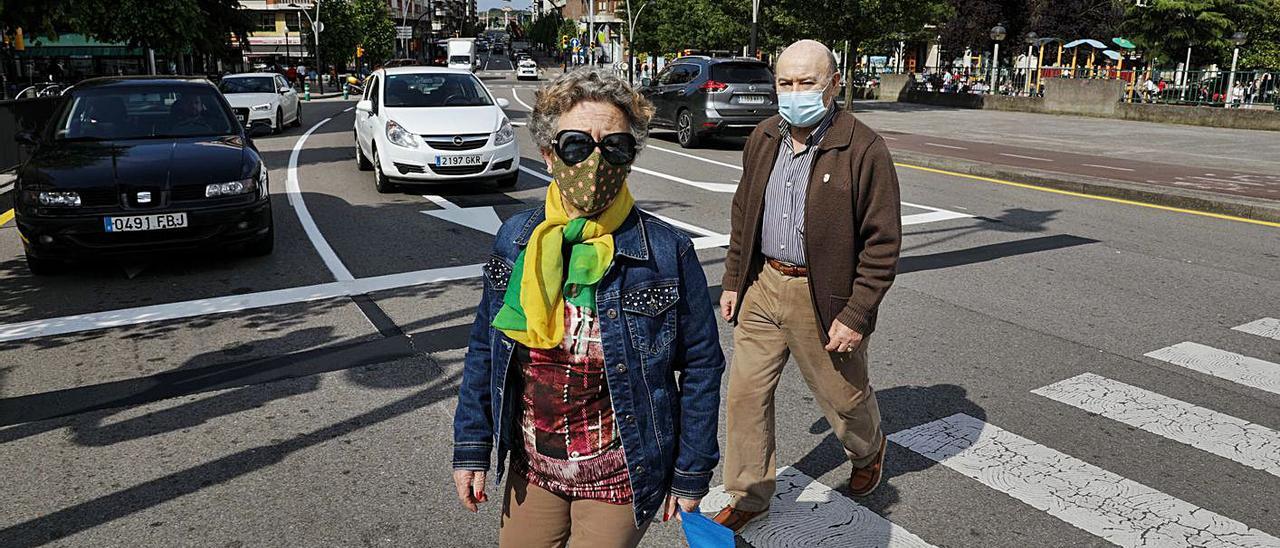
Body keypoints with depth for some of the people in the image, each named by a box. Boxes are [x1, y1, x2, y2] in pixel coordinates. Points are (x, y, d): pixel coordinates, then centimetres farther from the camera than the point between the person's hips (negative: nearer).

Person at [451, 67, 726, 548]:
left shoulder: (667, 254, -17)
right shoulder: (515, 239, -7)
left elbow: (700, 367, -9)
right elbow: (484, 349, 3)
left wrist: (691, 473, -5)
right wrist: (472, 447, 3)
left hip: (620, 478, -3)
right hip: (531, 468, 4)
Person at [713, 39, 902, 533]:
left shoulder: (863, 149, -16)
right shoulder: (763, 138, 3)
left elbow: (883, 243, -14)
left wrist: (855, 315, -16)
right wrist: (732, 281, 12)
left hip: (823, 298, -5)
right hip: (762, 287, 5)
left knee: (842, 396, 16)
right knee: (745, 393, 7)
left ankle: (868, 451, 50)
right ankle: (748, 497, 25)